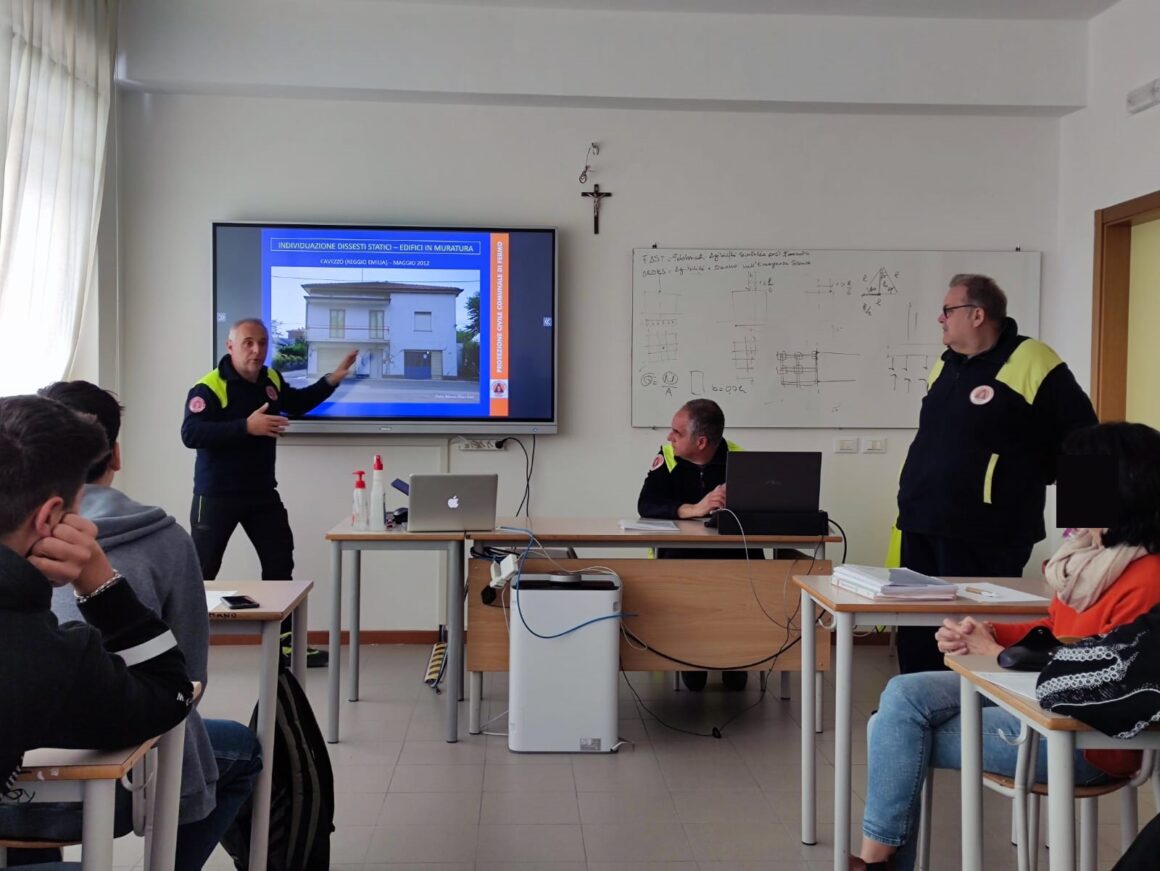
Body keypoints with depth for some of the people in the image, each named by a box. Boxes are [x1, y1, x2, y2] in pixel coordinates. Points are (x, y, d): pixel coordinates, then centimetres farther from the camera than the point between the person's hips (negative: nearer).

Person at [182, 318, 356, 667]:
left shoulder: (271, 380, 4)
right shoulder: (209, 387, -18)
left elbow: (296, 403, 24)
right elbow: (190, 434, -30)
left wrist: (331, 381, 10)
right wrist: (247, 426, -37)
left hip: (262, 493, 7)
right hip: (217, 495, -7)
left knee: (280, 564, 10)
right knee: (202, 571, -1)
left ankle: (286, 643, 19)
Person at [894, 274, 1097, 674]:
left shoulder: (1030, 363, -10)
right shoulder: (945, 364, 16)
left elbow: (1082, 436, -8)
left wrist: (1028, 479, -2)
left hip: (981, 535, -8)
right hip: (921, 525, 8)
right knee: (917, 633, 11)